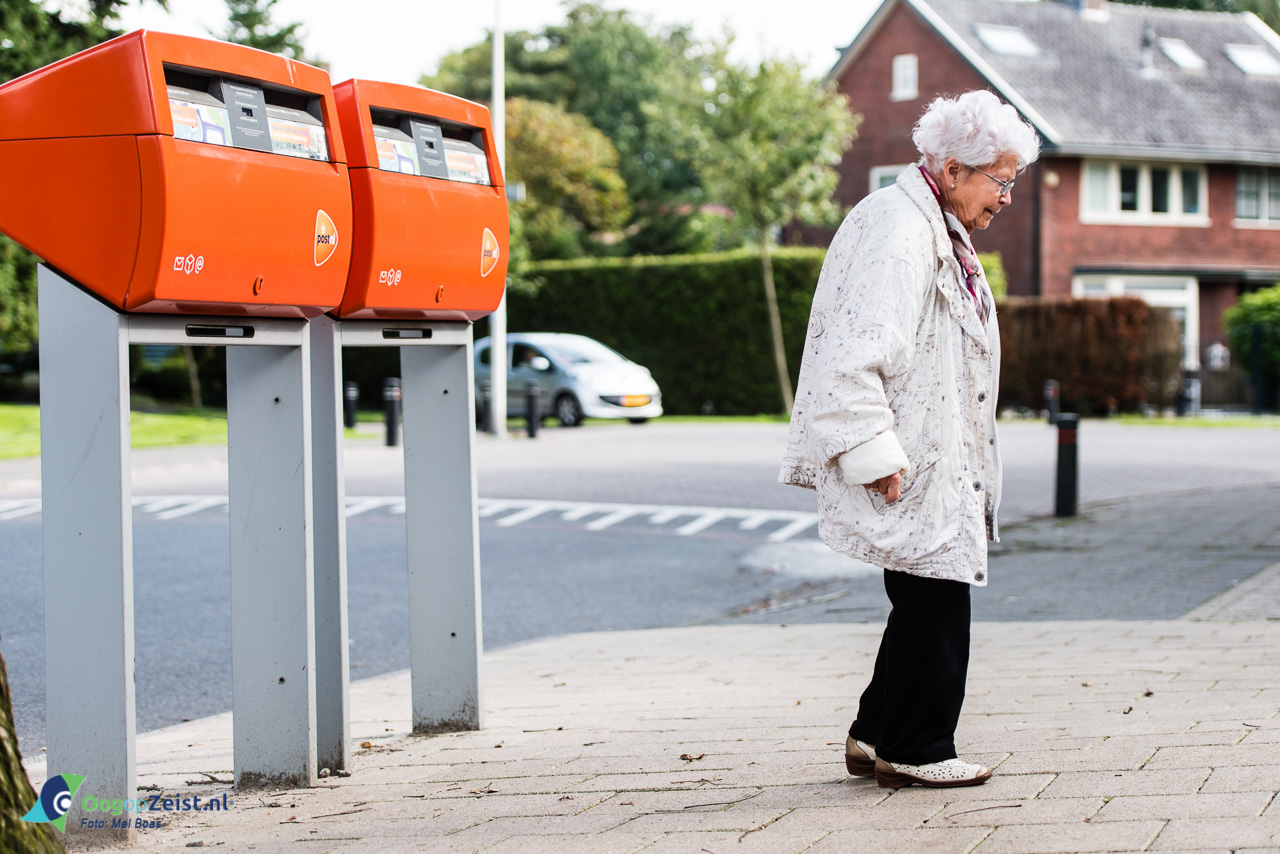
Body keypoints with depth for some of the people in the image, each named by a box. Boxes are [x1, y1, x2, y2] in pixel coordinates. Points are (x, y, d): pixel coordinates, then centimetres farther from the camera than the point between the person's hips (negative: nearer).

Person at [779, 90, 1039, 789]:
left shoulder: (940, 232, 17)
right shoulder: (894, 231, -17)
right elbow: (853, 352, -25)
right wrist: (874, 454, -25)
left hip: (939, 464, 10)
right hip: (906, 470, -10)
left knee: (929, 604, 13)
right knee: (933, 601, -4)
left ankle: (877, 736, 22)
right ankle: (914, 750, 8)